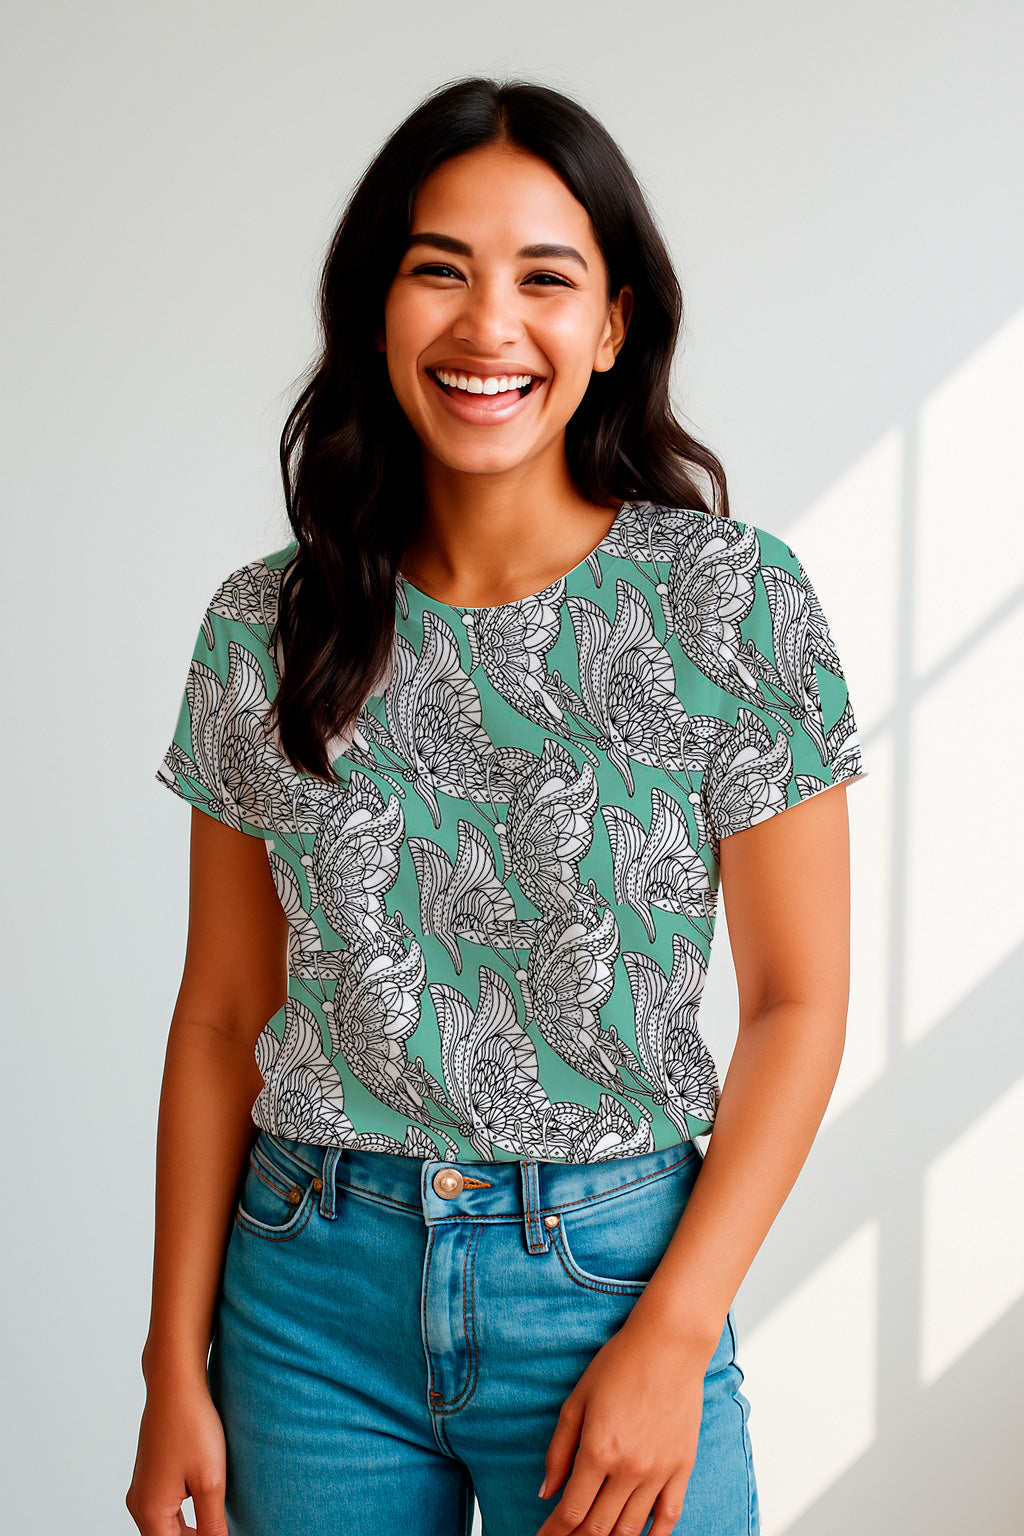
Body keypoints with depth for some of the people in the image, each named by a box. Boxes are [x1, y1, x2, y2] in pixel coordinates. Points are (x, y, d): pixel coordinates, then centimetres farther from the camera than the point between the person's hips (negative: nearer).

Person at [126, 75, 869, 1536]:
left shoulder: (735, 602, -8)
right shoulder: (264, 627, -1)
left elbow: (798, 1000, -6)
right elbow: (223, 1014, 3)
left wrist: (672, 1335, -11)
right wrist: (177, 1361, 2)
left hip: (616, 1269, -2)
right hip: (311, 1291, 2)